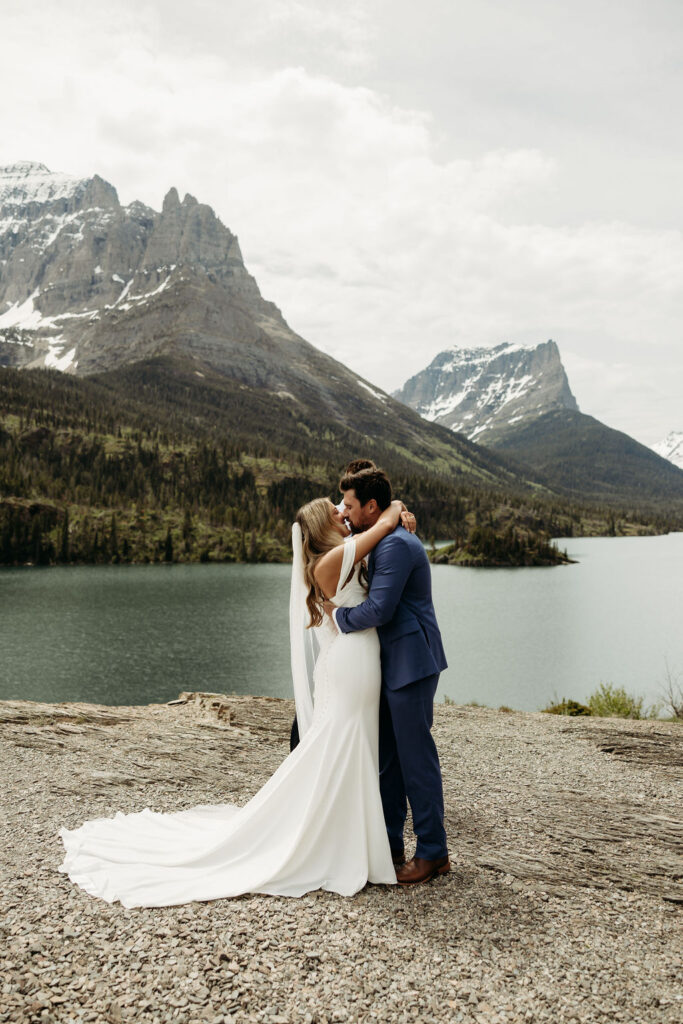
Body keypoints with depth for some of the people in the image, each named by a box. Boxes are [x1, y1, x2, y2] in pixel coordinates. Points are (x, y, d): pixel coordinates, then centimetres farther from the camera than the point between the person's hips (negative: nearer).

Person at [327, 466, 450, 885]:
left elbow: (378, 610, -24)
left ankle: (433, 852, 12)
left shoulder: (397, 543, -17)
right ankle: (389, 844, 25)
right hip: (393, 666, 10)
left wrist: (338, 614, -9)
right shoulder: (386, 541, 16)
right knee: (389, 757, 14)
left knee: (416, 757, -1)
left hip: (411, 665, -10)